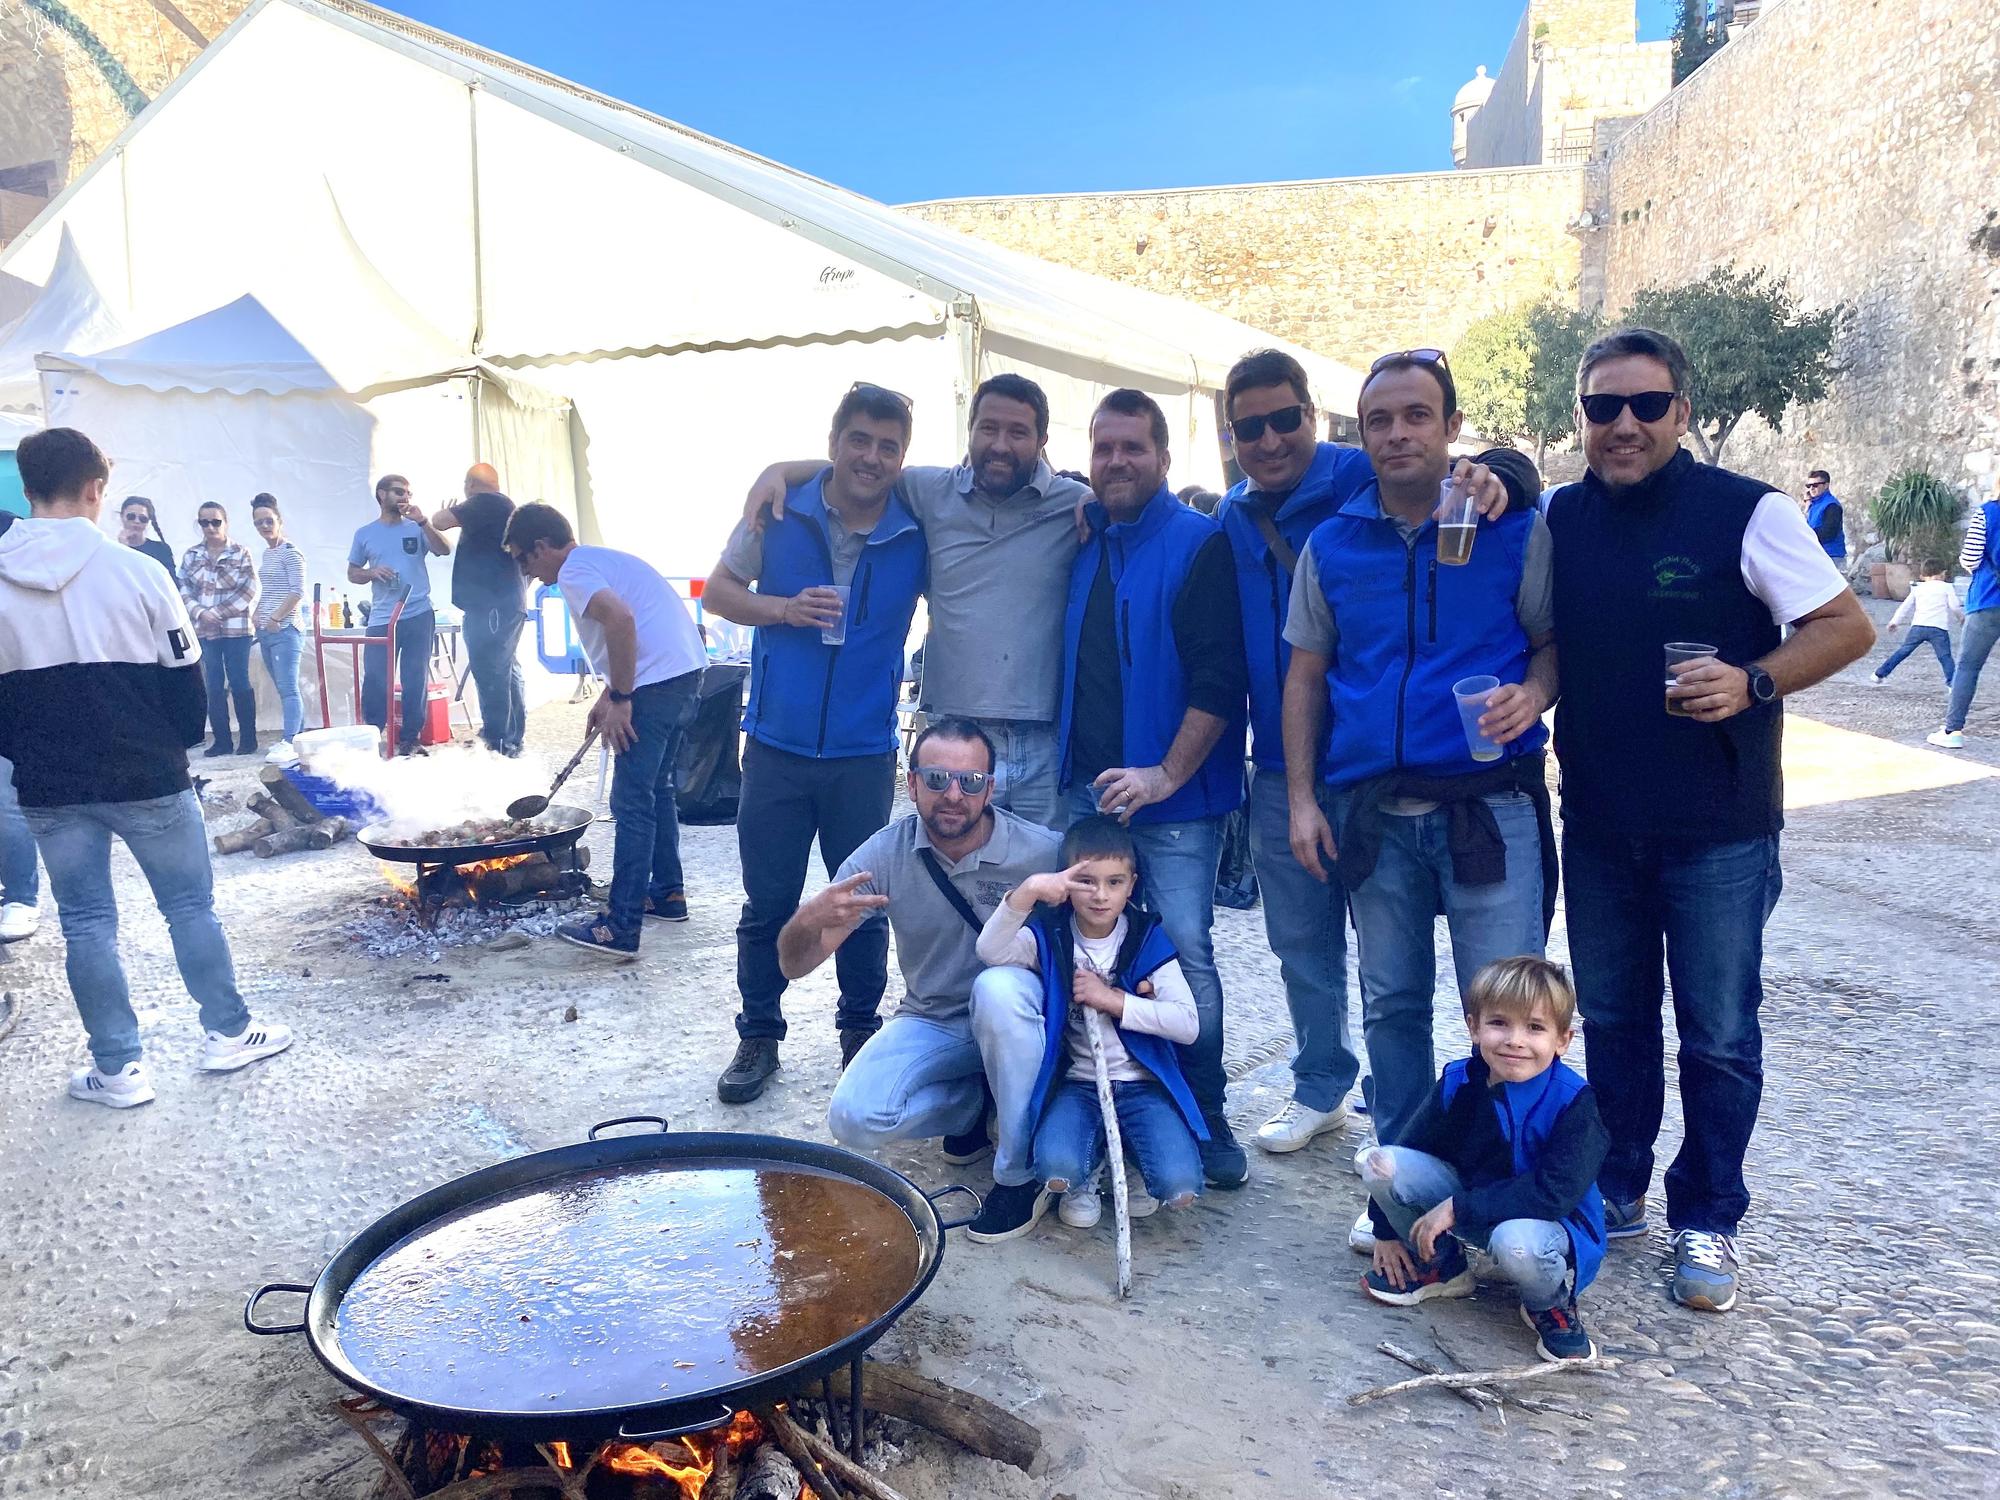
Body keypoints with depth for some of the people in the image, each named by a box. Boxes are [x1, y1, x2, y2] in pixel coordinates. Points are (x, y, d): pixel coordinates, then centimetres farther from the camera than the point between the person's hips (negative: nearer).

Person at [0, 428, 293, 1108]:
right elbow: (184, 676, -5)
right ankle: (228, 1033, 22)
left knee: (85, 922, 10)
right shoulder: (136, 571, -12)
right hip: (146, 778, -2)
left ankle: (117, 1069, 18)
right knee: (190, 904, 12)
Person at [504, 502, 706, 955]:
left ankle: (620, 927, -2)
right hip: (687, 671, 10)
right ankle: (668, 894, 31)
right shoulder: (604, 559, 24)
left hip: (657, 683, -10)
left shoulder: (573, 572, -6)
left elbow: (621, 619, -25)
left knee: (632, 803, -6)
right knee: (657, 789, 22)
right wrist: (609, 694, 29)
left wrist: (619, 699, -19)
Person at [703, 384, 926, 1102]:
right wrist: (784, 607, -12)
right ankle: (758, 1036, 26)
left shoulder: (919, 534, -3)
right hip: (777, 748, 0)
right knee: (767, 904, 9)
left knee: (864, 905, 11)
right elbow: (717, 590, 4)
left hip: (865, 755, 0)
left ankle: (860, 1029, 32)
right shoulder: (780, 511, -2)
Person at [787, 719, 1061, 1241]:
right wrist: (808, 921, -38)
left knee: (997, 987, -36)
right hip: (931, 1023, 2)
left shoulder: (1042, 851, -19)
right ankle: (973, 1103, 7)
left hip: (1015, 1016, -2)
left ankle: (1020, 1174, -18)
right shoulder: (885, 854, -14)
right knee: (854, 1119, -23)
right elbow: (795, 966, -15)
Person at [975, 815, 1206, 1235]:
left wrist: (1112, 1000, -16)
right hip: (1075, 1084, 0)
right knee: (1057, 1172, -30)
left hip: (1142, 1084, 0)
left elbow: (1188, 1023, -9)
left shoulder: (1148, 938, -1)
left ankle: (1129, 1156, 13)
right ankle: (1085, 1177, 9)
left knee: (1179, 1187, -23)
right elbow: (990, 952, -24)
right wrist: (1029, 890, -37)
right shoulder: (1049, 936, -2)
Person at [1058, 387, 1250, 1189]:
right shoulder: (1085, 545, 13)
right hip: (1088, 787, 6)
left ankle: (1205, 1116, 12)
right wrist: (1070, 760, 9)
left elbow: (1219, 679, -12)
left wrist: (1166, 774, -16)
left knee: (1185, 954, -3)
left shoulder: (1201, 545, -5)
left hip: (1172, 794, -6)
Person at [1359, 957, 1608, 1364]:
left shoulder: (1573, 1101, -23)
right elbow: (1411, 1151, 2)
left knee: (1518, 1242, -41)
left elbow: (1555, 1192, -30)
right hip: (1471, 1199, 5)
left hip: (1555, 1224, -4)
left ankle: (1551, 1304, -3)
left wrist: (1458, 1207, -29)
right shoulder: (1458, 1082, -10)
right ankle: (1441, 1268, 8)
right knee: (1381, 1163, -17)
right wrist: (1386, 1232, 5)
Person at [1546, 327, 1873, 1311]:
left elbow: (1846, 627, -5)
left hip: (1717, 834, -3)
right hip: (1598, 829, 4)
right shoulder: (1560, 519, 3)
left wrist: (1753, 683, -24)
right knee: (1611, 1020, 16)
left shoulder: (1747, 513, -8)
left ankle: (1707, 1221, 24)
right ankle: (1617, 1192, 33)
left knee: (1718, 1038, 7)